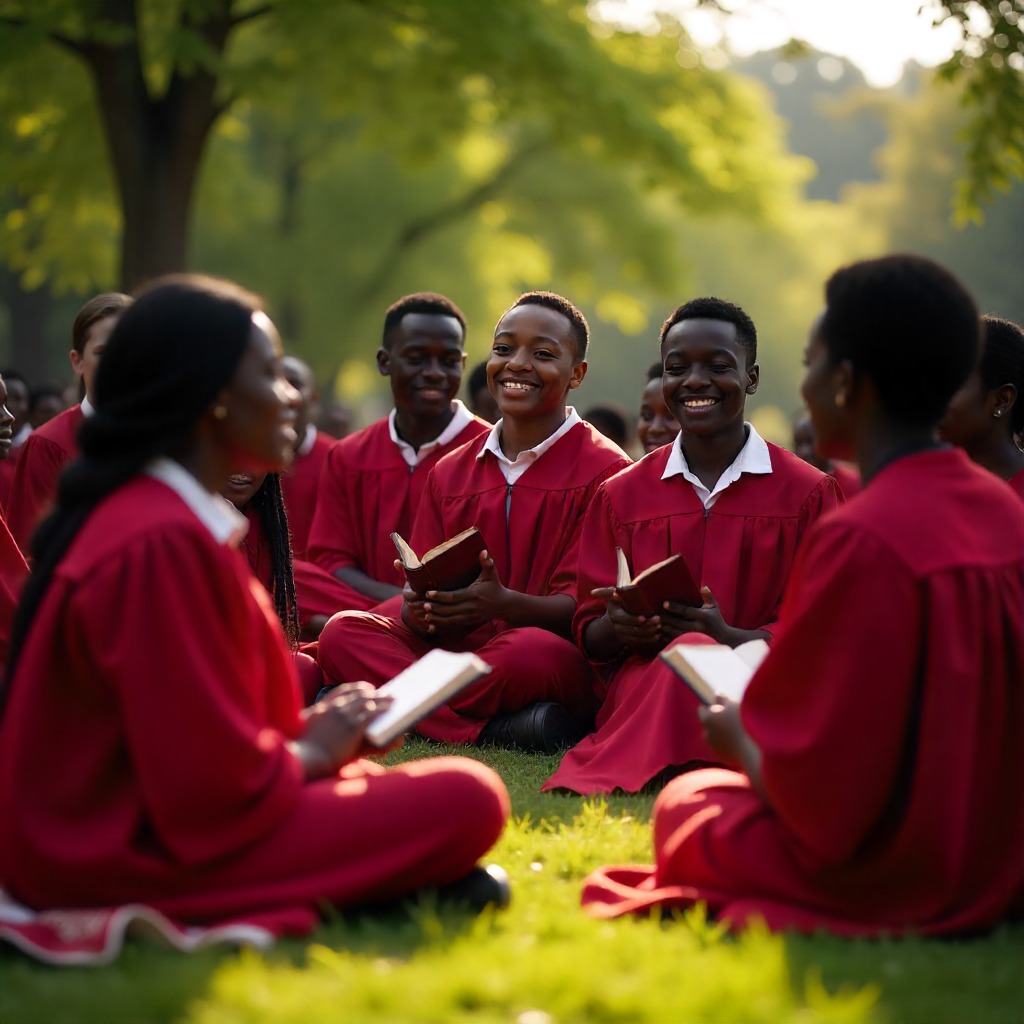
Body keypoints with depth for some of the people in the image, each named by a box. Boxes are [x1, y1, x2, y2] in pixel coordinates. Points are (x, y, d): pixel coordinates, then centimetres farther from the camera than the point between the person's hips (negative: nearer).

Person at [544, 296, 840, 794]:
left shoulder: (809, 493, 8)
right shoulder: (621, 496, 17)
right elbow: (589, 636, 15)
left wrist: (729, 637, -17)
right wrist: (617, 629, -11)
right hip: (639, 680, 1)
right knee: (689, 651, -37)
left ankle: (611, 772, -28)